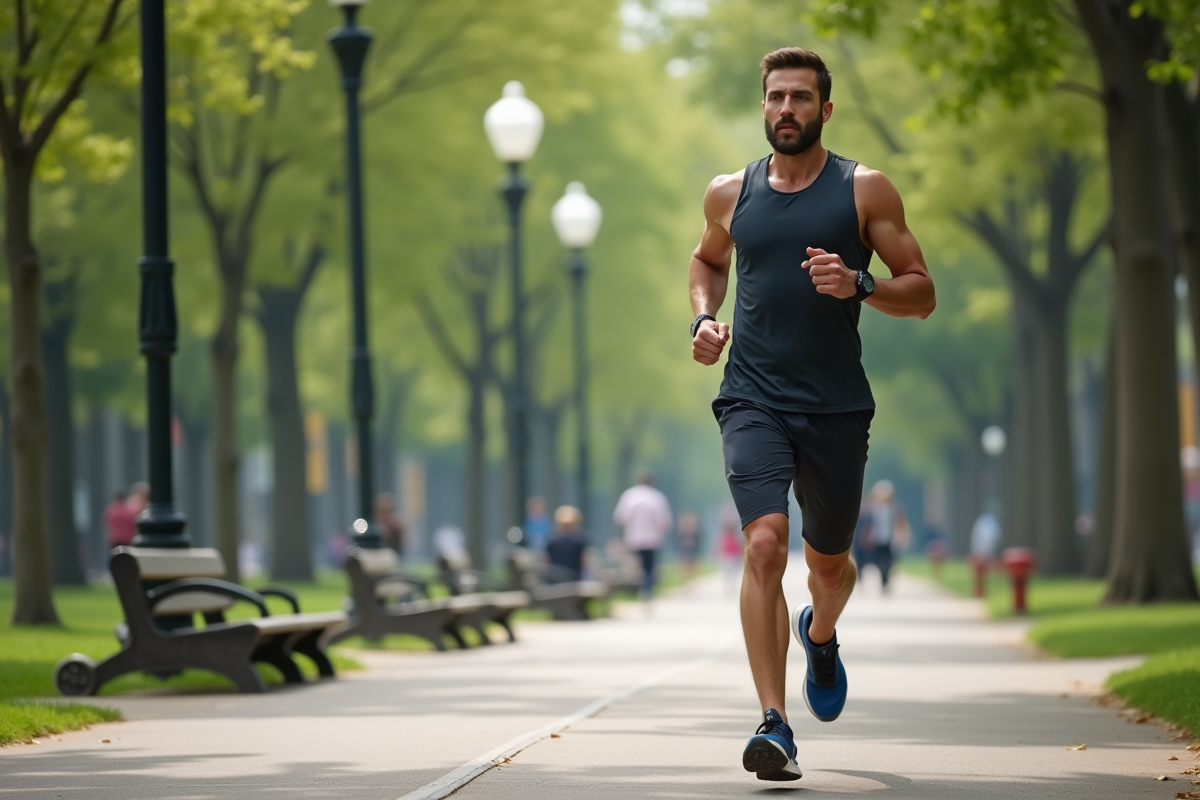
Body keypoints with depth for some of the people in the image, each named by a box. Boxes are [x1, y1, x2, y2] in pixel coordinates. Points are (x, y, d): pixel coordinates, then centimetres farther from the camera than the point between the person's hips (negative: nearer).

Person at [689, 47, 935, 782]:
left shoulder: (865, 191, 1)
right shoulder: (731, 194, 8)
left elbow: (922, 293, 1)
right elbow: (708, 260, 29)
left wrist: (859, 284, -18)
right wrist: (705, 316, 9)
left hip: (837, 407, 0)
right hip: (753, 398, 0)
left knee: (828, 561, 14)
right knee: (764, 544, -21)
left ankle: (821, 635, 52)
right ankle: (775, 726, -21)